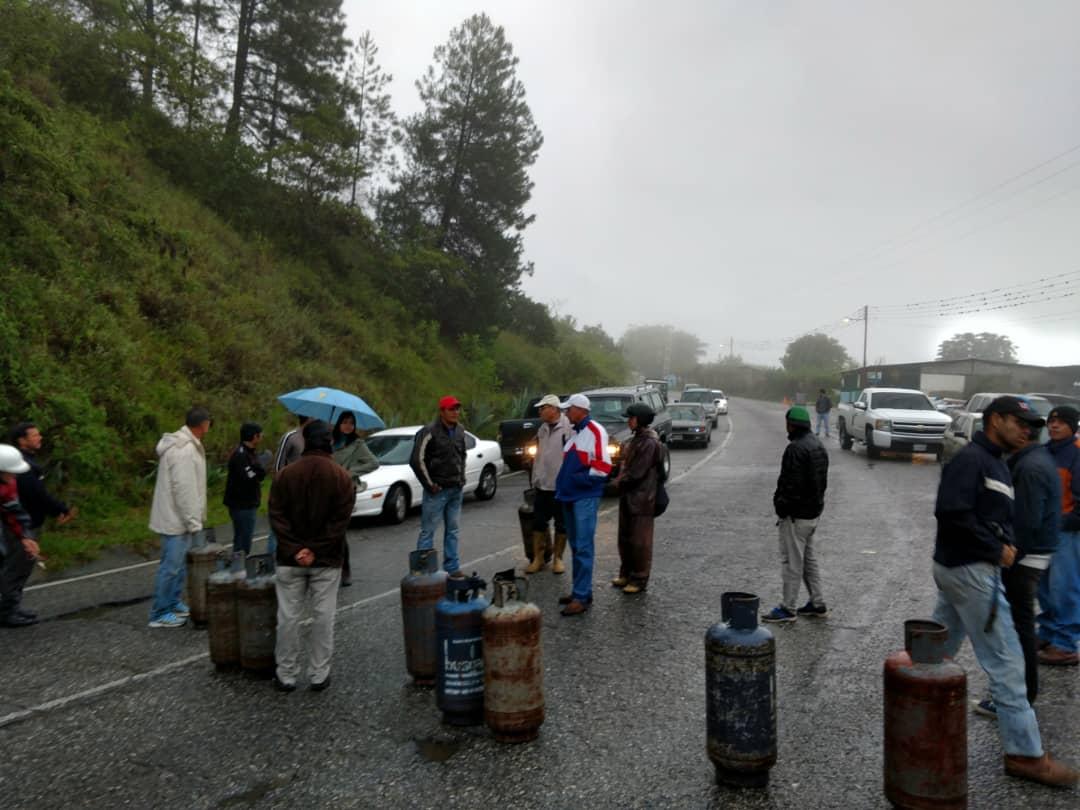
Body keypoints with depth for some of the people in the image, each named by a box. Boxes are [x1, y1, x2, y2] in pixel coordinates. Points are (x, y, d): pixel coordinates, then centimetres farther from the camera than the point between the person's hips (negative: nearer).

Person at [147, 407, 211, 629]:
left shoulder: (186, 446, 10)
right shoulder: (184, 451, -22)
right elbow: (183, 490, -24)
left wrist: (194, 519, 18)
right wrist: (194, 522, -19)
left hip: (180, 517, 10)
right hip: (176, 519, -10)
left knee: (180, 564, 19)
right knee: (171, 566, -2)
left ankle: (173, 603, 31)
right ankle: (160, 613, 8)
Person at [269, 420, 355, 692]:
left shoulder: (285, 474, -1)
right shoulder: (341, 477, -5)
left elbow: (277, 517, -6)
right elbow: (341, 520, -11)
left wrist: (293, 550, -8)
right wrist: (317, 551, -10)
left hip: (290, 559, 1)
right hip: (327, 560, -1)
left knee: (288, 616, 9)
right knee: (323, 617, 7)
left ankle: (286, 675, 16)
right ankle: (319, 675, 12)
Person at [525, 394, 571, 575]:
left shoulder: (568, 427, -15)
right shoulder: (543, 428, 10)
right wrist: (535, 478, 15)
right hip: (542, 485, 7)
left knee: (561, 524, 8)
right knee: (538, 522, 9)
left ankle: (557, 558, 21)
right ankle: (538, 558, 20)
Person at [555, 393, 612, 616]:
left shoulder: (595, 431, -11)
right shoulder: (575, 433, 17)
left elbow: (603, 465, -17)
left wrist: (583, 478, -17)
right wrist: (563, 486, 14)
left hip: (585, 497, -9)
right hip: (571, 495, 9)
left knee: (583, 547, -8)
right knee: (575, 546, 13)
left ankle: (582, 596, -5)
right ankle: (580, 591, 21)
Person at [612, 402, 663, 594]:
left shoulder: (649, 443, -18)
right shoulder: (636, 439, 12)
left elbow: (637, 472, -20)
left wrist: (621, 482, -7)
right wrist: (620, 480, 2)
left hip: (641, 498, -9)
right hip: (628, 496, 9)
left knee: (640, 540, 0)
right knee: (625, 538, 16)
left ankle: (640, 578, 11)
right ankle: (626, 573, 29)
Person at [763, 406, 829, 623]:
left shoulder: (796, 448, -20)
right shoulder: (818, 446, 12)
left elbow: (791, 484, -24)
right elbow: (823, 480, 17)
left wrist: (781, 508, -15)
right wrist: (816, 503, 18)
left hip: (796, 514, -10)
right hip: (814, 511, 10)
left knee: (792, 561, -2)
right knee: (809, 558, 18)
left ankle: (788, 608, 5)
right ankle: (817, 604, 25)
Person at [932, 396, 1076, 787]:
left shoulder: (997, 465, 16)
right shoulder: (970, 459, -14)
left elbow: (1002, 517, 17)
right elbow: (951, 512, -25)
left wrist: (1008, 543, -5)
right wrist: (994, 550, -17)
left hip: (956, 567, 10)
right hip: (970, 569, -10)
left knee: (937, 651, 18)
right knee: (1005, 661, -3)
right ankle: (1025, 754, 5)